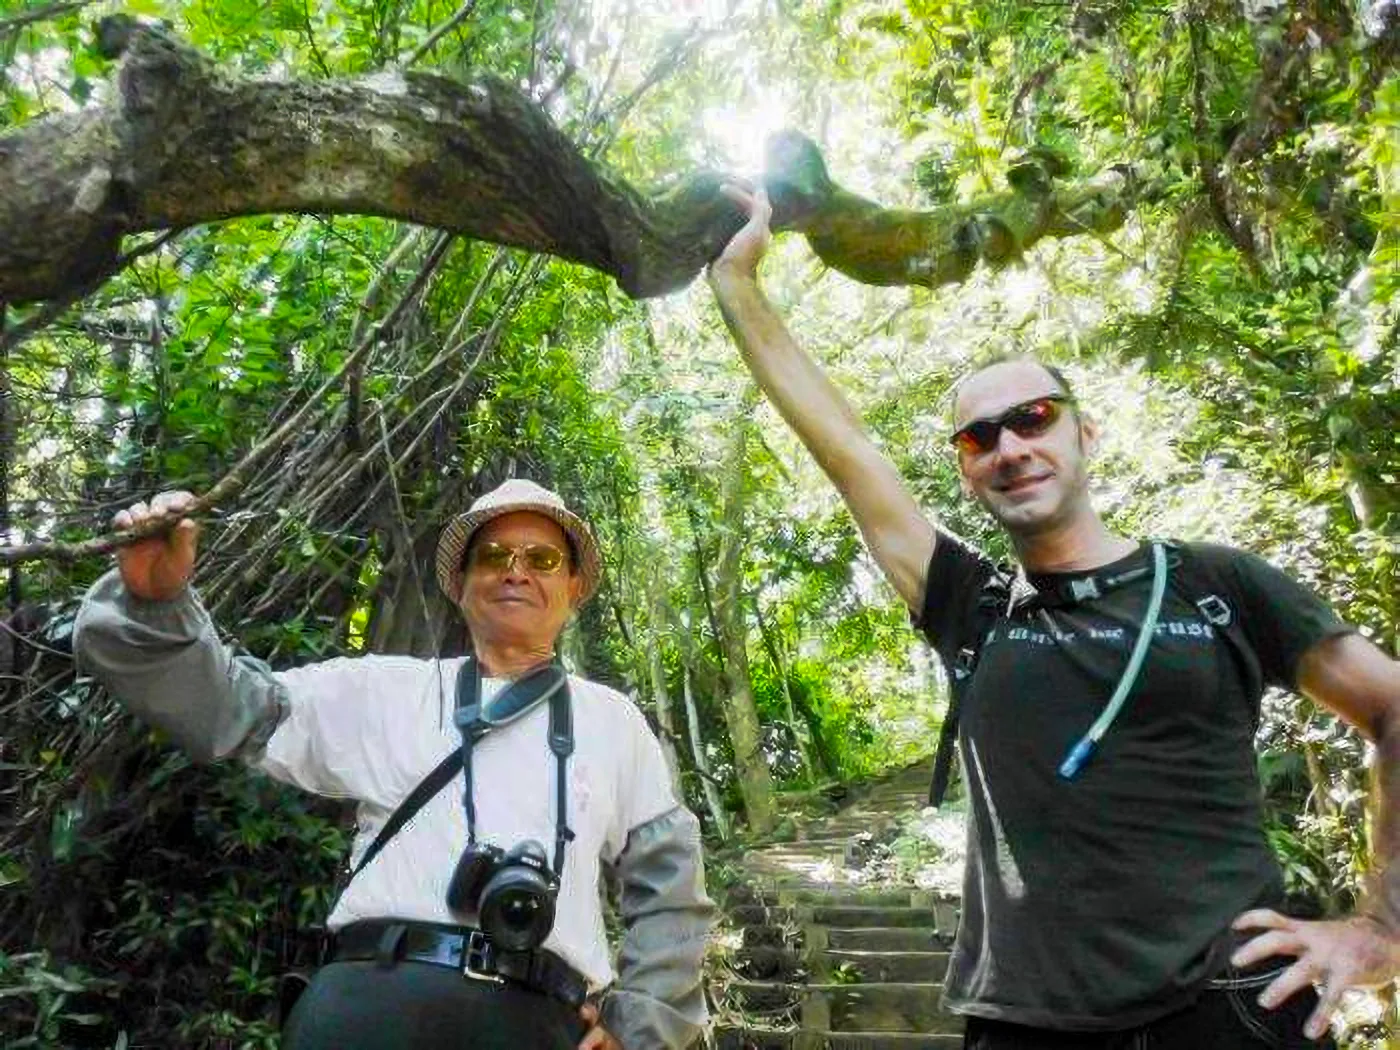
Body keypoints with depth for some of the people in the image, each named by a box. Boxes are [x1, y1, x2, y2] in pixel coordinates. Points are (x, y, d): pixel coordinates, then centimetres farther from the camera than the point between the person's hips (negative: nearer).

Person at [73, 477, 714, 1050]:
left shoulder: (611, 720, 16)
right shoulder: (385, 690, 16)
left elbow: (669, 880, 17)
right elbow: (232, 710, 9)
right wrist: (156, 601, -7)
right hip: (376, 991, 0)